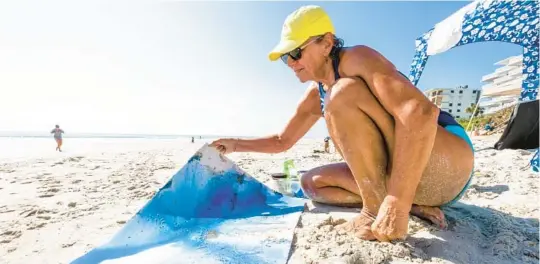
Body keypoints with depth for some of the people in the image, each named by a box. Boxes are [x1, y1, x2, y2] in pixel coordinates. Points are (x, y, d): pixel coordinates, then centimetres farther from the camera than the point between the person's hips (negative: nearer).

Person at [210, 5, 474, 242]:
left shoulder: (355, 59, -16)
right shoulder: (315, 96, 8)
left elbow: (420, 111, -31)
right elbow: (282, 141, 17)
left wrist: (396, 204, -34)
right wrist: (237, 144, 9)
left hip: (449, 162, -8)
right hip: (408, 177, 8)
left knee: (345, 93, -26)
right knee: (312, 182, 6)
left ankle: (377, 209, -19)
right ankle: (415, 206, -3)